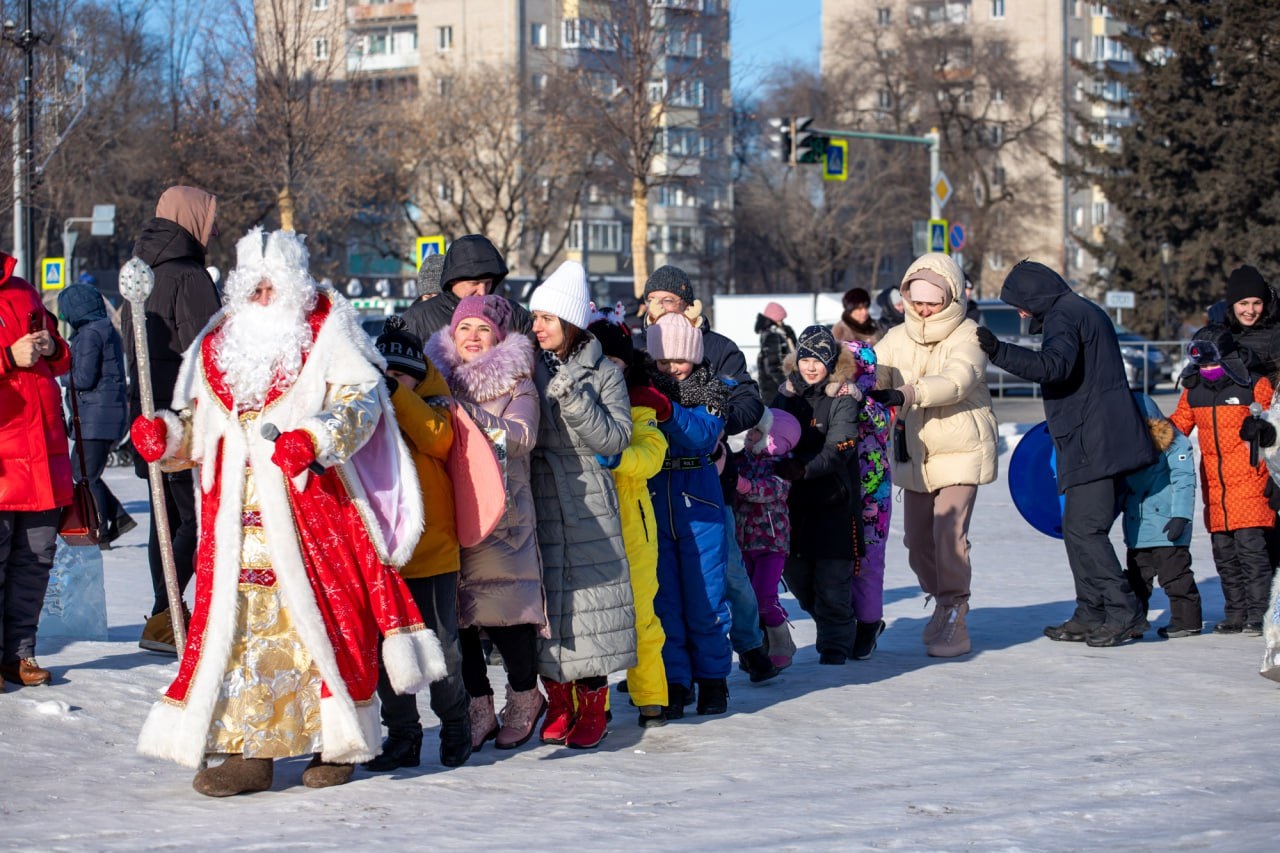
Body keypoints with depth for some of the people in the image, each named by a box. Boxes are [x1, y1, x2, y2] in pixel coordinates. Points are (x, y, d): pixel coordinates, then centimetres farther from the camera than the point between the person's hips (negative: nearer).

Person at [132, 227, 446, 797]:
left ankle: (337, 744, 11)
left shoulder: (327, 334, 3)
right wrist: (165, 434, 0)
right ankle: (248, 750, 2)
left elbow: (360, 399, -7)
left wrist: (312, 438, -22)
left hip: (315, 505, -4)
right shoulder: (218, 344, 16)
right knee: (240, 619, -2)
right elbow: (200, 423, 21)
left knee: (324, 616, -2)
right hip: (241, 513, 4)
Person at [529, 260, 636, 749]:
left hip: (588, 507, -2)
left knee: (589, 599, -5)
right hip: (538, 504, 2)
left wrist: (572, 397, -16)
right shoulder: (528, 369, 9)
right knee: (544, 601, 2)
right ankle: (558, 705, 14)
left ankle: (593, 707, 6)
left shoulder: (603, 374, 2)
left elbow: (615, 440, -8)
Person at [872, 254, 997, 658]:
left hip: (960, 451, -6)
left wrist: (906, 393, -42)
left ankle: (954, 621, -9)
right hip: (914, 454, 6)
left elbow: (955, 381, -27)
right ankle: (942, 603, 31)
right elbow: (874, 369, -8)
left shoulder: (967, 336, -11)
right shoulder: (899, 338, 6)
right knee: (917, 539, 9)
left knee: (948, 532, -16)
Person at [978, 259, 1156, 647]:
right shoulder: (1086, 311, 23)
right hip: (1108, 443, 11)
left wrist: (998, 351, -31)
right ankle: (1091, 615, 14)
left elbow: (1054, 366, -27)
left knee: (1084, 529, -11)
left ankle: (1125, 614, -12)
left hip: (1093, 445, -11)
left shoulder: (1063, 316, -10)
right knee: (1078, 528, 13)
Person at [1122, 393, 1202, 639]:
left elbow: (1184, 482, -12)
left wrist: (1180, 517, -18)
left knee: (1174, 573, -2)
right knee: (1136, 576, 13)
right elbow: (1121, 487, 19)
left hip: (1166, 528, -7)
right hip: (1136, 529, 7)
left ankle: (1186, 620, 6)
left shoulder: (1174, 445, -9)